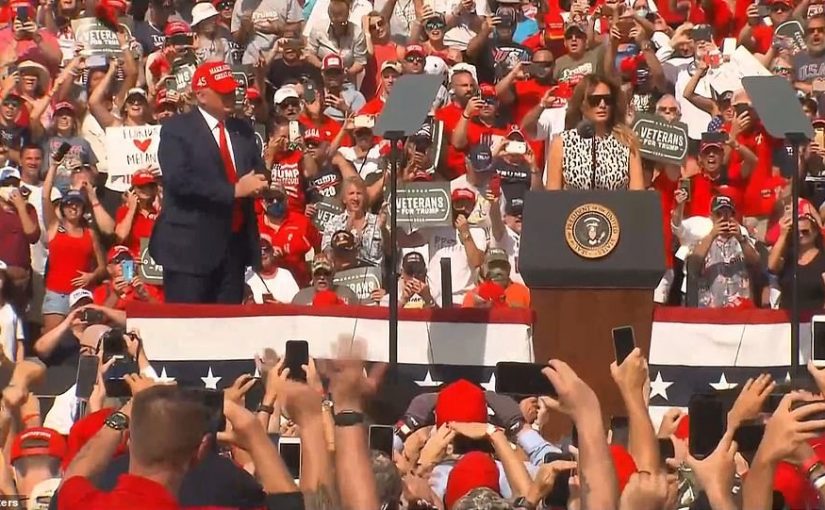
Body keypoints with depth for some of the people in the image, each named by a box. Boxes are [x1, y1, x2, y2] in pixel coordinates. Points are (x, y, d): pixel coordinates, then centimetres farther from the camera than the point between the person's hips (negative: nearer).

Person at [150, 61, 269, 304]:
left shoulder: (242, 130, 17)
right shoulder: (176, 130, -5)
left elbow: (258, 172, 19)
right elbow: (179, 180, -17)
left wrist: (256, 184, -7)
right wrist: (234, 190, -18)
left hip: (236, 243, 6)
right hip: (191, 246, -6)